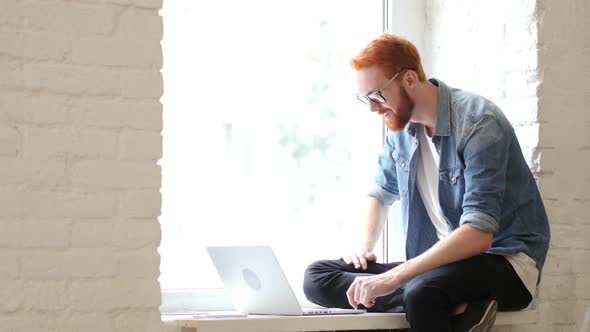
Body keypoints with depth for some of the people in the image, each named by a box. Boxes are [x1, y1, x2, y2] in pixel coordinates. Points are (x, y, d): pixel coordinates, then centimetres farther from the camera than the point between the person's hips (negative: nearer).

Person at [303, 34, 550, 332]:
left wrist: (394, 278, -33)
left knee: (422, 292, -43)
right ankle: (455, 307, -23)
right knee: (317, 277, -13)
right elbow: (383, 192, 26)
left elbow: (479, 234, -27)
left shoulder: (477, 124, -18)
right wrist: (365, 246, 6)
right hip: (440, 261, 9)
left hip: (504, 263, -9)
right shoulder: (401, 124, 5)